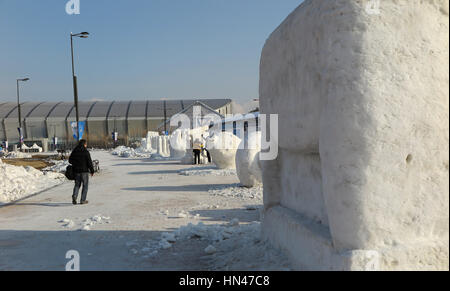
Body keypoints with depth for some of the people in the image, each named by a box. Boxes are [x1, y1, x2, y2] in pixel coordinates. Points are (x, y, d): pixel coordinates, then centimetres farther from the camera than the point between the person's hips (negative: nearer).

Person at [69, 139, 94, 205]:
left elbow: (70, 160, 11)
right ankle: (83, 200, 6)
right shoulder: (85, 152, -12)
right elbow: (89, 162, -12)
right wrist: (92, 171, -4)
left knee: (77, 185, 15)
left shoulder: (74, 151, 4)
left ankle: (74, 196, -9)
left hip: (76, 171, 4)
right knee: (85, 185, 7)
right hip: (84, 171, -4)